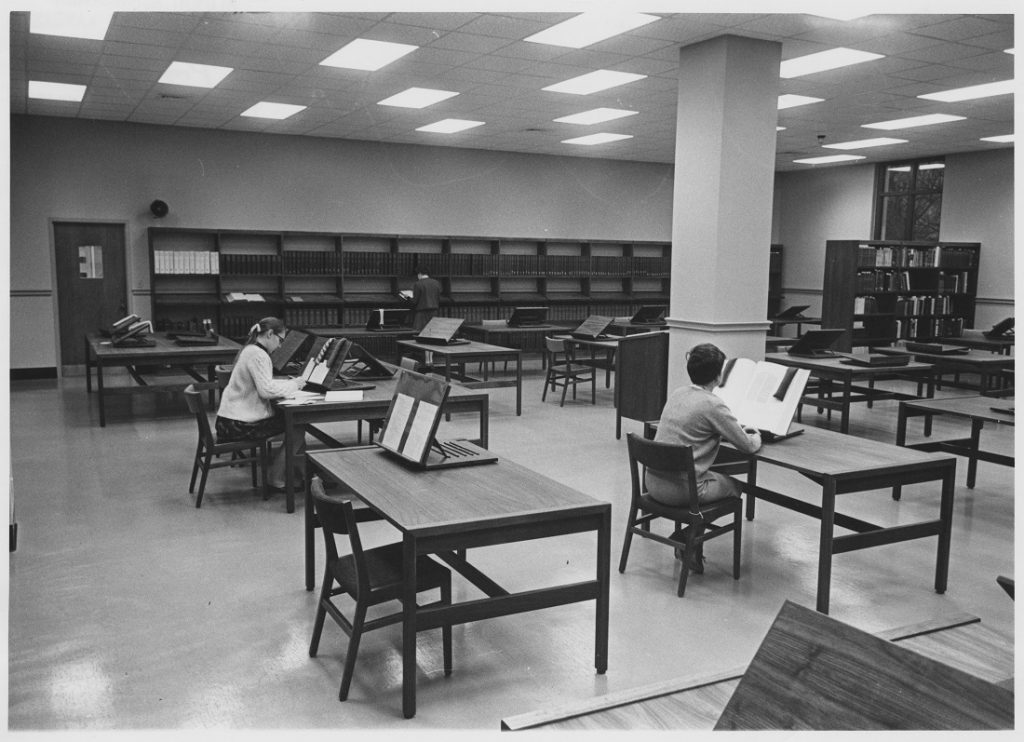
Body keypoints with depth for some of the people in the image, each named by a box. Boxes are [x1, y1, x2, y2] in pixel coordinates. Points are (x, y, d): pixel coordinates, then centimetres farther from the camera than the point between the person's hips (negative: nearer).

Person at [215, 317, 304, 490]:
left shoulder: (249, 350, 14)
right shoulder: (258, 355, -18)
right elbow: (267, 390, -25)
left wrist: (291, 383, 8)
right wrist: (293, 385, -11)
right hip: (239, 425, -10)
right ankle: (275, 479, 5)